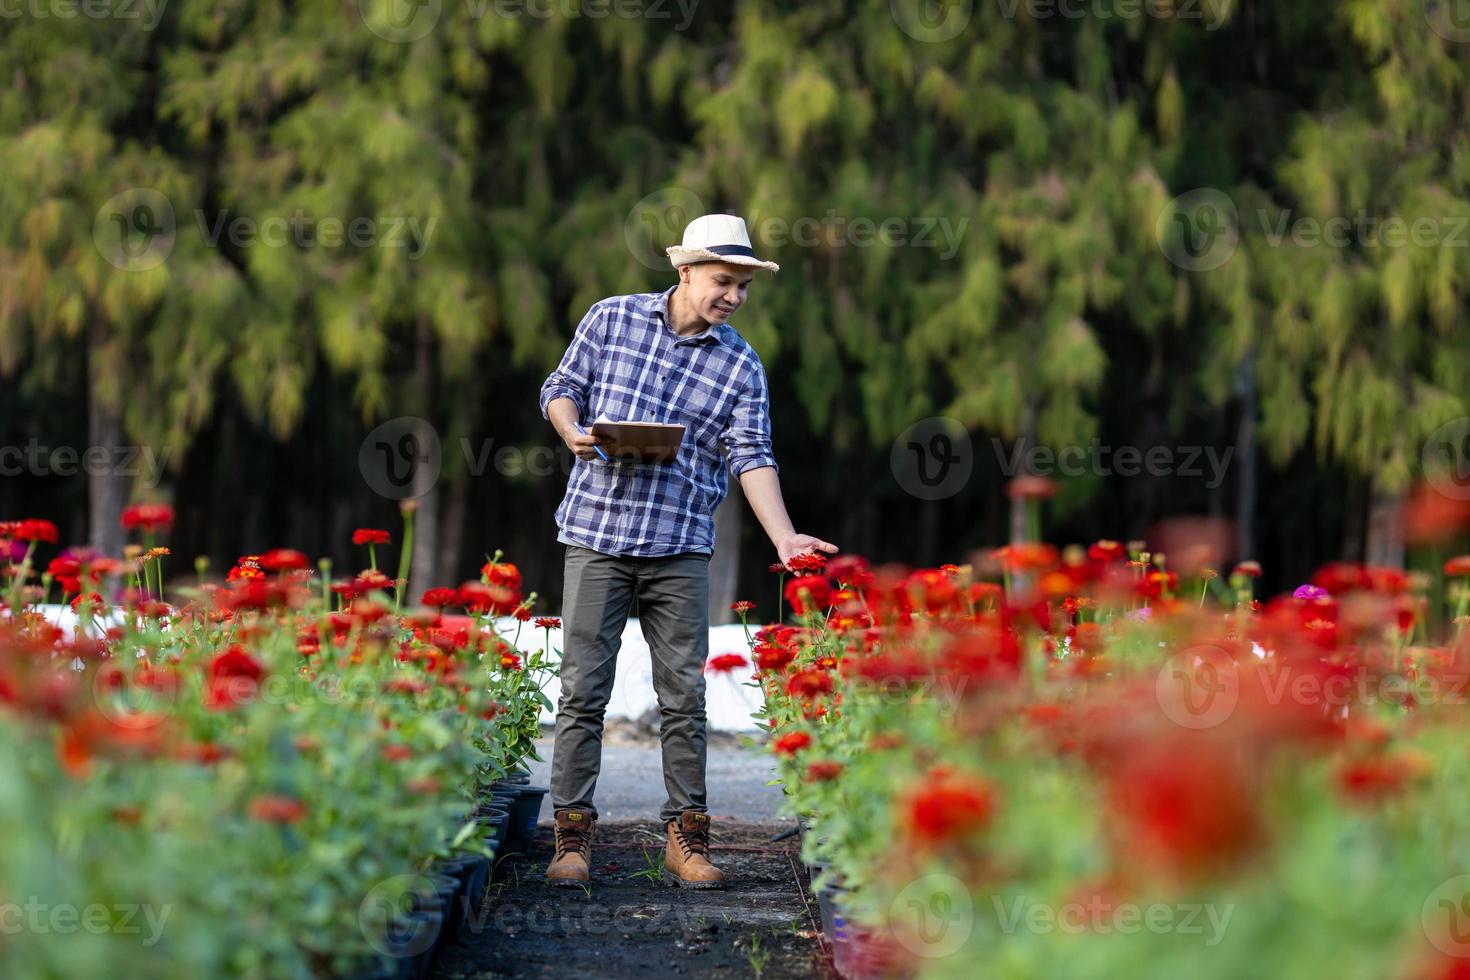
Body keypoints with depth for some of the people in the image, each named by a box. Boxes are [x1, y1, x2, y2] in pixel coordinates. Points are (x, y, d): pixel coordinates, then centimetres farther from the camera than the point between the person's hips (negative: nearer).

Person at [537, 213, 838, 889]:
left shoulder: (740, 367, 4)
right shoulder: (612, 319, 4)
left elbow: (751, 455, -4)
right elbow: (562, 387, 10)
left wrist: (783, 538, -18)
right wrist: (573, 432, -13)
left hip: (680, 549, 1)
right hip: (596, 535, -1)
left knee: (684, 697, 1)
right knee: (582, 690, -1)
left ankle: (686, 840, 9)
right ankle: (572, 838, 5)